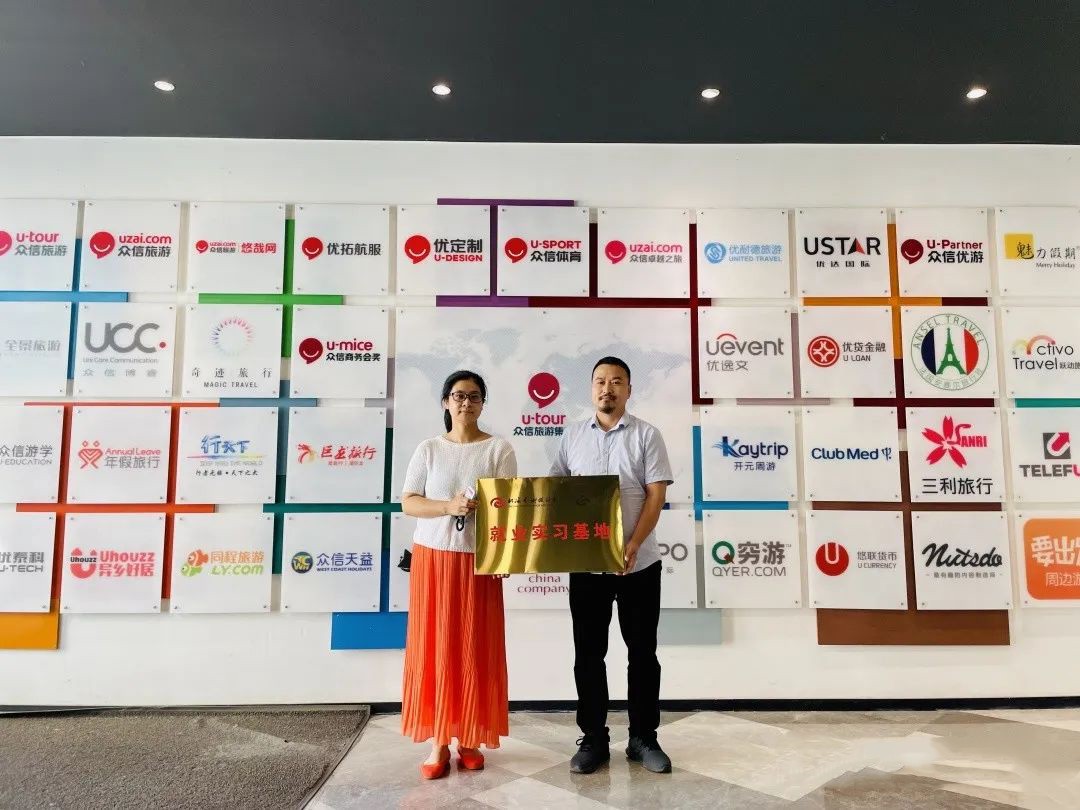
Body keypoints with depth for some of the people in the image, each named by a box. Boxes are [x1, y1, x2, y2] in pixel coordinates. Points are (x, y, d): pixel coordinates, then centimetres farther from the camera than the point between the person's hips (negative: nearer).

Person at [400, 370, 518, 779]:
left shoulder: (499, 449, 1)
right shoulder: (428, 449, 4)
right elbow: (408, 502, 0)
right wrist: (449, 506, -17)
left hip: (478, 559, -1)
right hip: (432, 557, 1)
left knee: (476, 648, 5)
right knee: (435, 647, 5)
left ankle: (470, 738, 20)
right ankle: (438, 741, 16)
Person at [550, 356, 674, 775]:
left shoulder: (646, 434, -2)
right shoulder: (572, 435, 6)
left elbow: (656, 496, -7)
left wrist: (633, 545, -18)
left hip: (639, 563, -1)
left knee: (642, 651, 9)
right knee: (589, 652, 9)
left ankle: (643, 738, 24)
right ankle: (593, 739, 23)